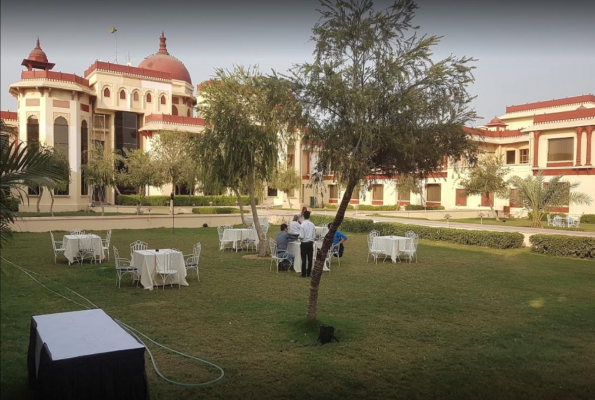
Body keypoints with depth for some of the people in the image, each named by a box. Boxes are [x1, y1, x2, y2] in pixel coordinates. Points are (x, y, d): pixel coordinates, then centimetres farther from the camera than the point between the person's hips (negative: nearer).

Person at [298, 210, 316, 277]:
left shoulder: (302, 225, -14)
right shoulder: (312, 225, -1)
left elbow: (301, 236, -17)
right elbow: (314, 235, 6)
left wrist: (299, 238, 4)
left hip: (304, 243, -4)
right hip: (310, 243, 4)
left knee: (304, 259, 3)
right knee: (310, 259, 10)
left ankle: (304, 274, 7)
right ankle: (309, 273, 16)